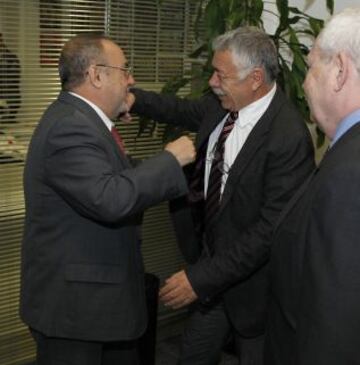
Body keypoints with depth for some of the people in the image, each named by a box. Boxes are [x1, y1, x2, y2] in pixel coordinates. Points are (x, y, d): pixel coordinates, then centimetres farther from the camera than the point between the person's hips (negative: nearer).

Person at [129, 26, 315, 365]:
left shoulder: (288, 136, -27)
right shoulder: (221, 106, -4)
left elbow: (271, 228, -27)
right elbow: (183, 110, 18)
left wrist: (203, 276, -27)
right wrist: (132, 97, 3)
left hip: (253, 282, -7)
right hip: (211, 259, 7)